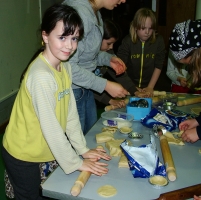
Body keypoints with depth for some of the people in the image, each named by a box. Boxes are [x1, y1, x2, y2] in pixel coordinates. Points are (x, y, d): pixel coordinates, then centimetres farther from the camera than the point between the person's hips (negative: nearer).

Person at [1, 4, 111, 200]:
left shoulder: (65, 67, -3)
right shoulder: (41, 75, -29)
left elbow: (70, 112, 0)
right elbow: (50, 126, -27)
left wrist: (83, 149, 1)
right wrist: (75, 162, -17)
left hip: (46, 150, 7)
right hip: (23, 156, -7)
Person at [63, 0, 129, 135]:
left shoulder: (95, 11, 4)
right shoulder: (80, 11, -25)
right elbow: (68, 66, -27)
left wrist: (108, 58, -1)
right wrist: (106, 85, -23)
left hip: (85, 88, 9)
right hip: (71, 90, -9)